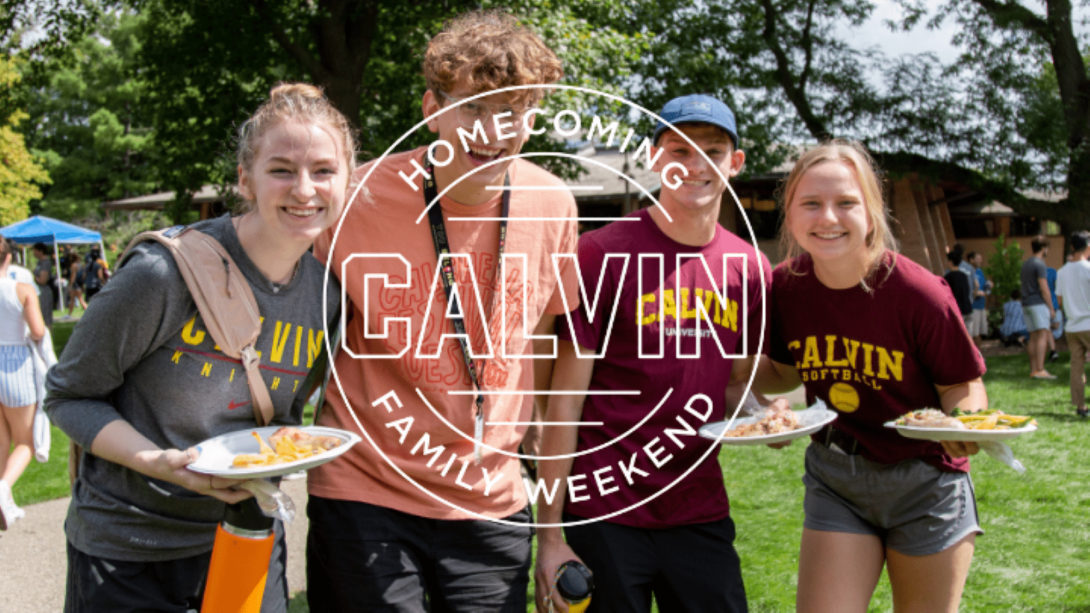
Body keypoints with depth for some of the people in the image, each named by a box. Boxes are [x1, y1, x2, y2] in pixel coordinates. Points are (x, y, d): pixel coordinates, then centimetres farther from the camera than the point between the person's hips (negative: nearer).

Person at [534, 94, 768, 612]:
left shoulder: (750, 267, 4)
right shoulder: (603, 254, -10)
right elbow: (565, 403, -10)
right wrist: (549, 534, -11)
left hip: (701, 513, 5)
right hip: (605, 515, -4)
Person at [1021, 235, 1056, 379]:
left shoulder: (1025, 263, 17)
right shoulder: (1040, 264, -10)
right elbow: (1044, 288, -14)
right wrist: (1051, 308, -10)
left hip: (1026, 303, 9)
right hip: (1038, 303, -9)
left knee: (1033, 337, 8)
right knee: (1043, 335, -11)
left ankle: (1033, 370, 7)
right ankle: (1040, 370, -19)